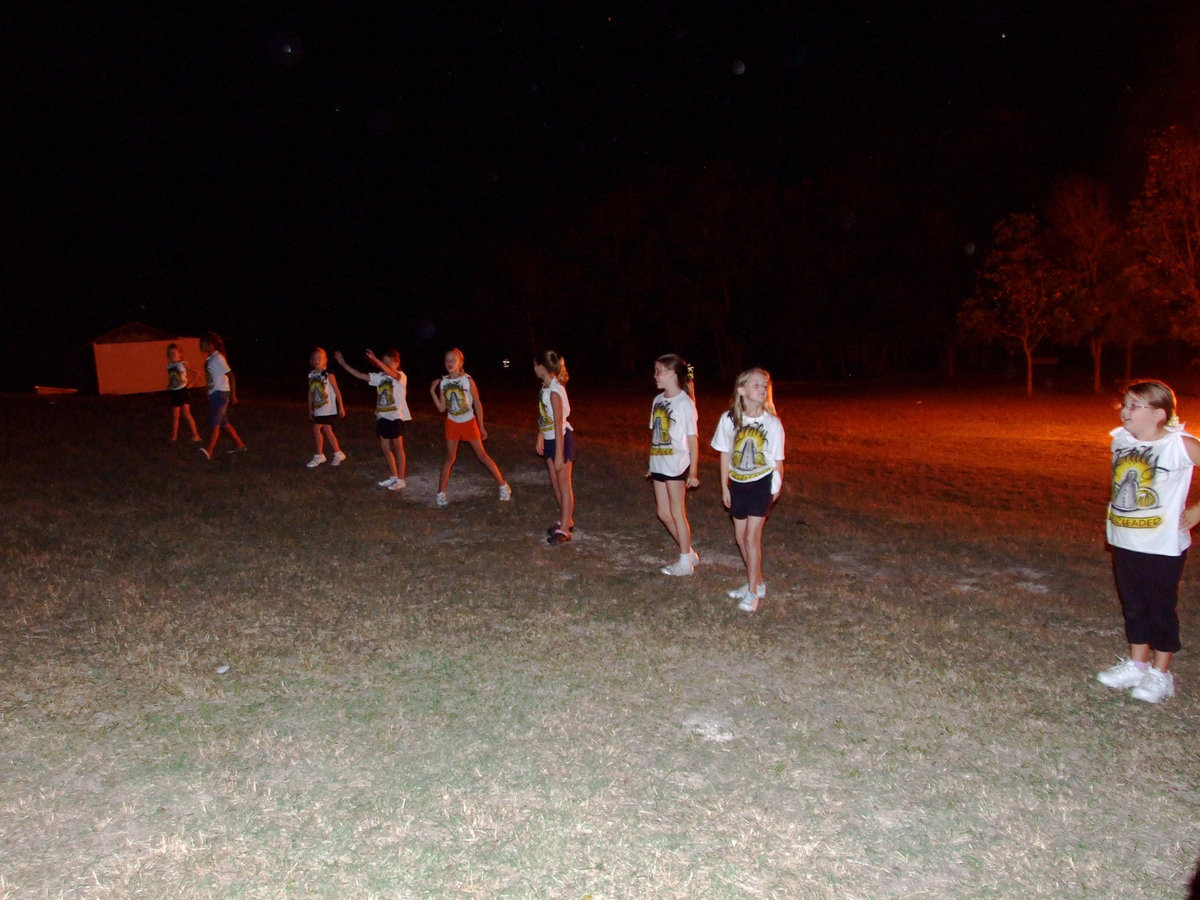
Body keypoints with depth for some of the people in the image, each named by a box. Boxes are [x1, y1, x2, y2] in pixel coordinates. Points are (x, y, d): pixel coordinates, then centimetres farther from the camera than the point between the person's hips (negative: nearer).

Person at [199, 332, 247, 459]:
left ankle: (209, 451, -21)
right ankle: (239, 445, 21)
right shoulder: (210, 359, 13)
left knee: (214, 423, -15)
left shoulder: (218, 358, -14)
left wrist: (233, 395, -16)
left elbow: (231, 376, -16)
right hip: (213, 394, 9)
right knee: (224, 423, 13)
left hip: (221, 393, -9)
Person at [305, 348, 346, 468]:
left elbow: (336, 391, -7)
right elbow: (310, 393, 14)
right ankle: (338, 454, 21)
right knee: (327, 430, 9)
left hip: (328, 408, -6)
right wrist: (310, 409, 16)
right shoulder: (311, 375, 8)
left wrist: (341, 407, -8)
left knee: (316, 429, -10)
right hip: (318, 409, 6)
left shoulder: (328, 374, -9)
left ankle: (319, 456, 2)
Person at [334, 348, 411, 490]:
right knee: (385, 447, 11)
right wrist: (343, 363, 0)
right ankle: (393, 477, 25)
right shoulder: (380, 376, 8)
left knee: (397, 447, 0)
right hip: (383, 417, 7)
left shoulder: (401, 376, -10)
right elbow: (359, 375, 7)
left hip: (396, 417, -7)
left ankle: (401, 480, 10)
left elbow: (390, 372, -33)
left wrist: (375, 359, -45)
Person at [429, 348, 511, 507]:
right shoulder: (443, 382, -3)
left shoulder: (468, 380, -12)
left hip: (469, 422, -3)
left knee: (481, 454, 1)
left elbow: (477, 404, -6)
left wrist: (481, 427, -5)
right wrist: (432, 392, -11)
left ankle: (503, 485, 11)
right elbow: (442, 408, 0)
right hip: (452, 424, 3)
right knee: (449, 457, 7)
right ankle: (441, 492, 14)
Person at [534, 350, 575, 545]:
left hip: (561, 439, -9)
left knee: (564, 484, 0)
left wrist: (559, 455, -22)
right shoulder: (545, 388, 4)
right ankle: (566, 520, 31)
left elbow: (559, 425, -23)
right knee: (555, 483, 16)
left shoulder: (555, 391, -23)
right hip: (550, 439, 9)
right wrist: (540, 436, 15)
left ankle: (564, 530, 7)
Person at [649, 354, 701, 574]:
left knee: (677, 512, 1)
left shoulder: (685, 403, -12)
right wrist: (652, 464, 16)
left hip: (677, 465, -7)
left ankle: (685, 562, 15)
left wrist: (693, 472, -13)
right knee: (663, 513, 11)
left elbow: (693, 440, -12)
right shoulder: (658, 400, 9)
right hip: (659, 465, 7)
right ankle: (689, 553, 26)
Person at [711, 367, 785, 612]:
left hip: (762, 484, -4)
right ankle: (757, 582, 31)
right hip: (738, 484, 4)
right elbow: (725, 455, 2)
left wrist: (777, 487, 5)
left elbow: (777, 460, -2)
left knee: (752, 537, -7)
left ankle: (752, 592, 5)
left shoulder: (772, 423, -12)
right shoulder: (728, 419, -8)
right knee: (740, 537, 12)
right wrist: (724, 488, 5)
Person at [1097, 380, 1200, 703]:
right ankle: (1137, 665, 31)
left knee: (1161, 610, 7)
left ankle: (1160, 674, 21)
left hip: (1163, 546, -6)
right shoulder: (1121, 439, 1)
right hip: (1125, 543, 6)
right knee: (1133, 607, 17)